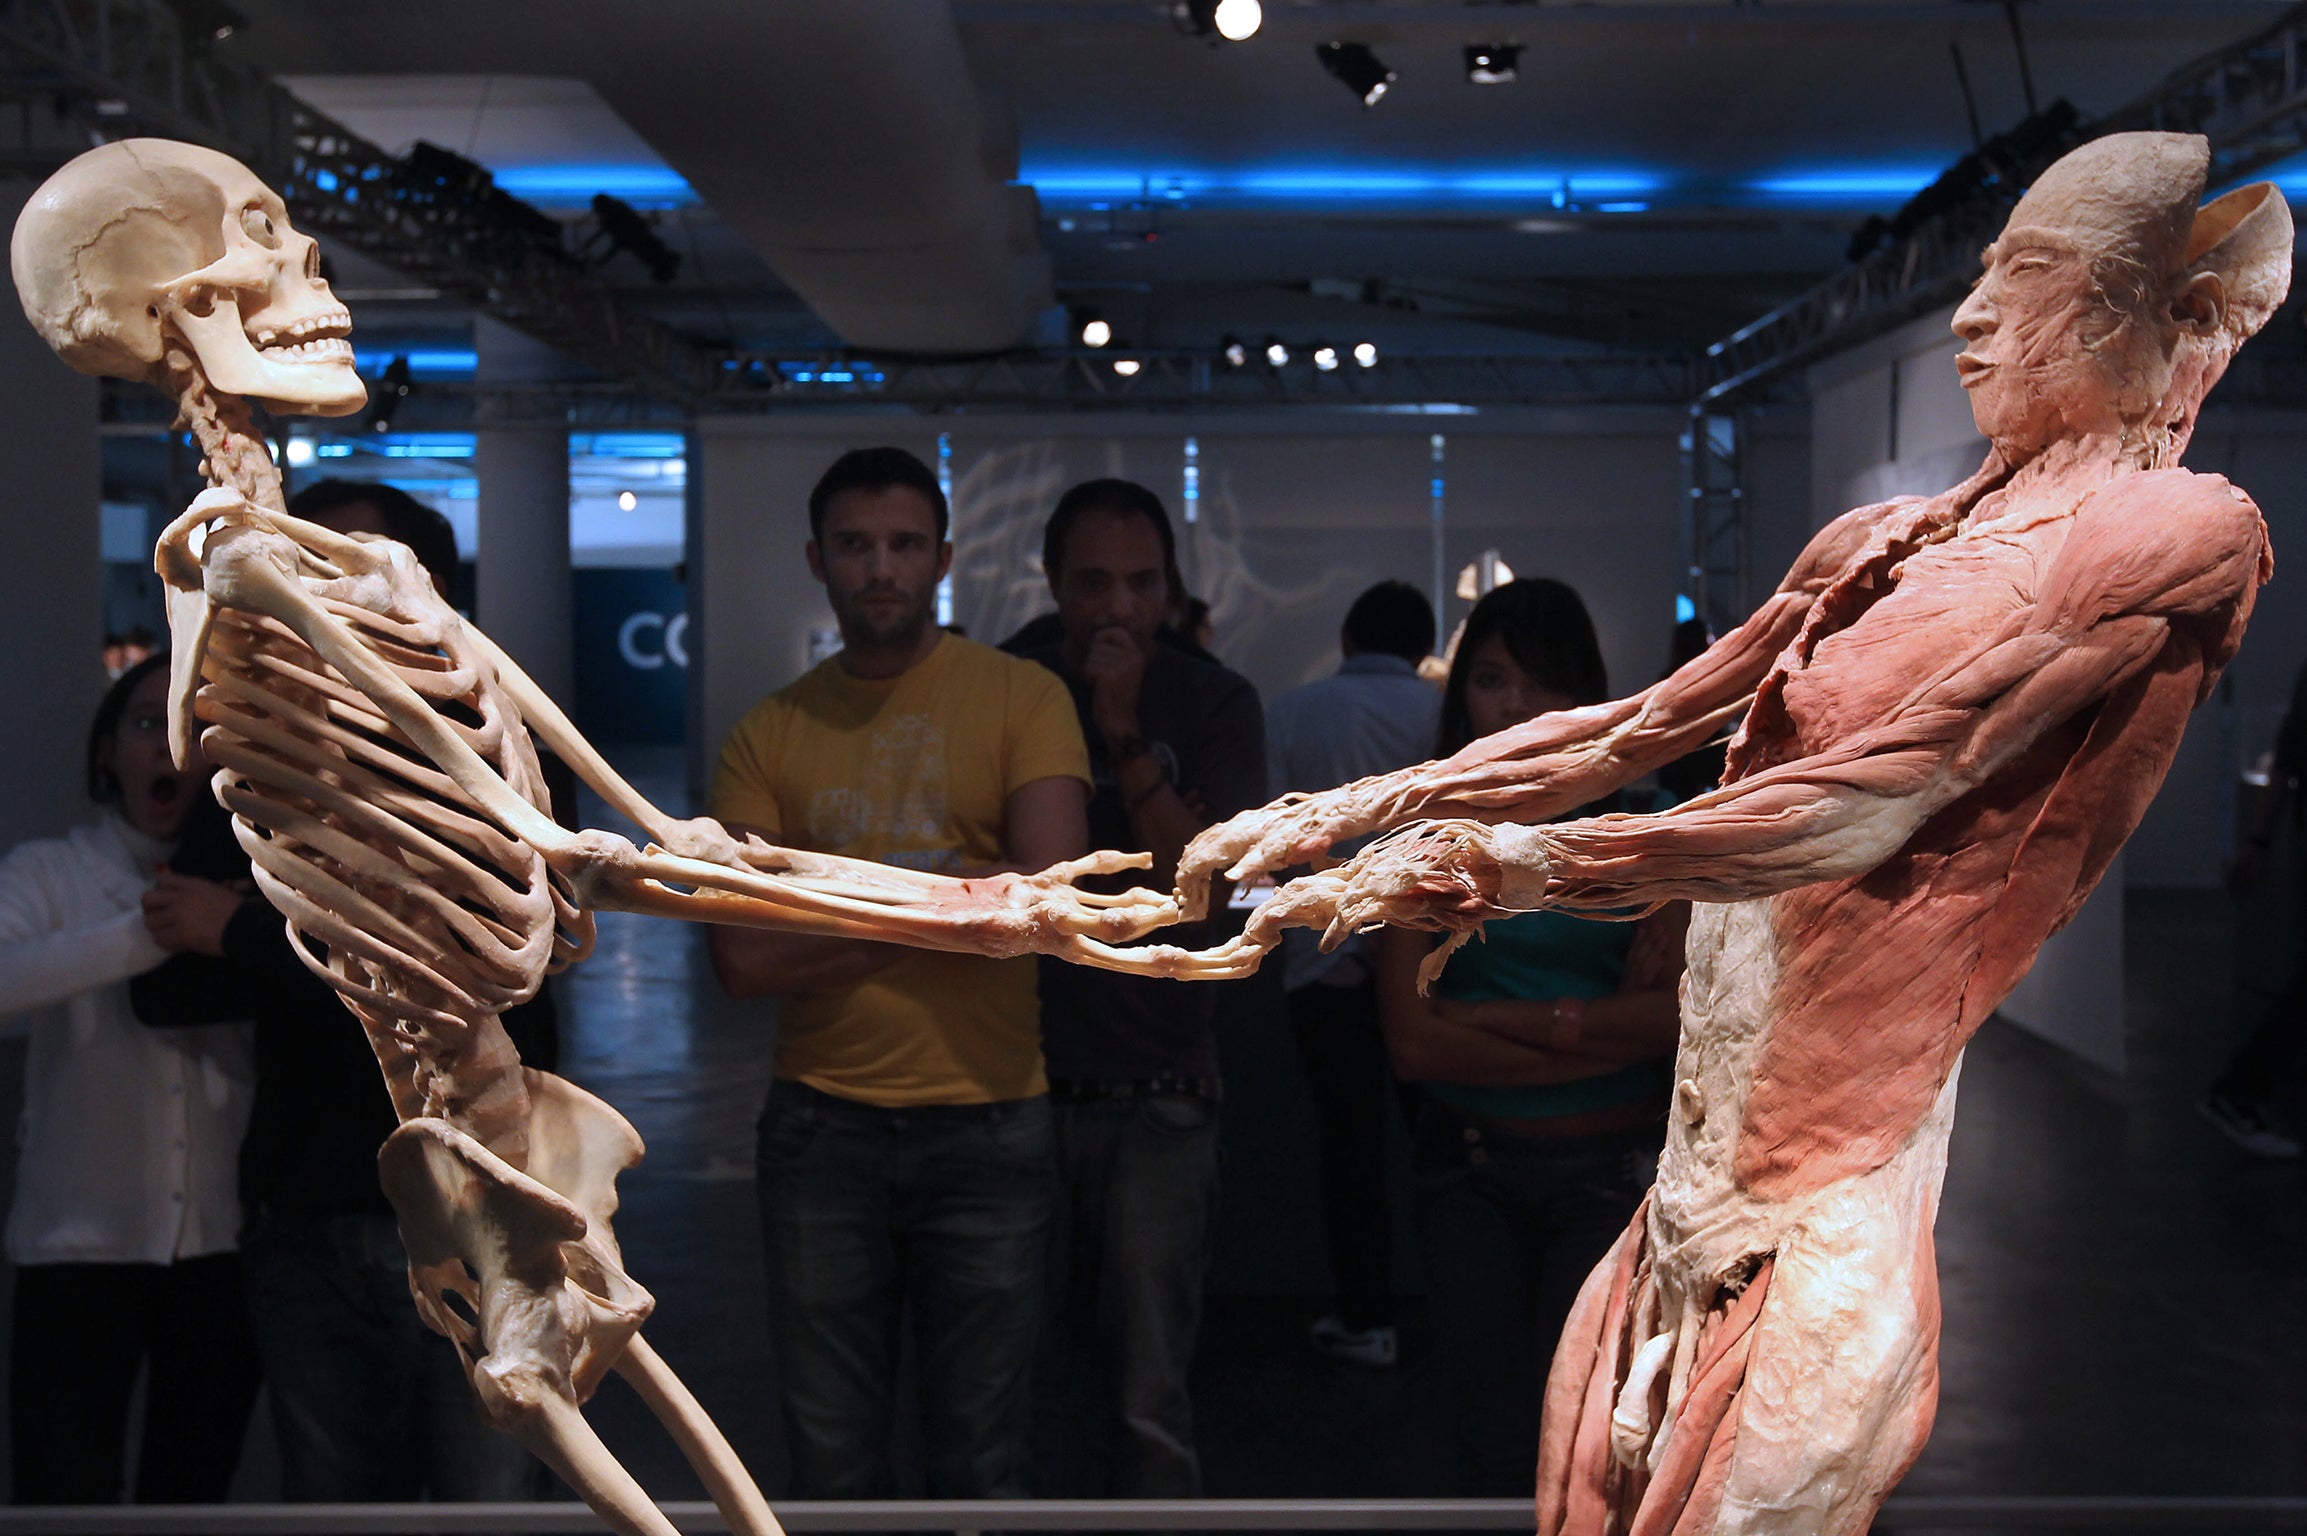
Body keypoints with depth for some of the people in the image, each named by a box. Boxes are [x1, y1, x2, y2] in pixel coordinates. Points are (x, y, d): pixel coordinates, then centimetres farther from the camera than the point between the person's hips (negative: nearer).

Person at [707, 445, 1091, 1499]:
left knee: (980, 1458, 9)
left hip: (985, 1126, -2)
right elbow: (742, 959, -6)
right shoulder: (768, 736, 3)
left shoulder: (1021, 699, -2)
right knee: (831, 1456, 11)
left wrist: (848, 883, -8)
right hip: (822, 1126, 2)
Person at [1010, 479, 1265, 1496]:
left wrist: (1125, 736, -18)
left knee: (1150, 1392, -5)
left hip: (1154, 1097, -2)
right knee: (1045, 1369, 11)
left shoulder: (1212, 704, 0)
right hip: (1025, 1082, 2)